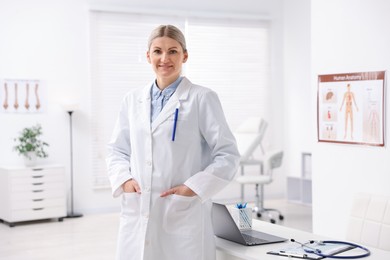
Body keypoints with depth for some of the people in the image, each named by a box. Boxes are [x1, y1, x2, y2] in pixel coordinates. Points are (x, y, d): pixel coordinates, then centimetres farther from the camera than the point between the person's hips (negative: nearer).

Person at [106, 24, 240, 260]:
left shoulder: (202, 98, -2)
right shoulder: (133, 100, 11)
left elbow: (228, 155, -3)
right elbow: (117, 150, 18)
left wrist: (193, 188, -12)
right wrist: (124, 179, -1)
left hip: (184, 217, -3)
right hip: (137, 219, 4)